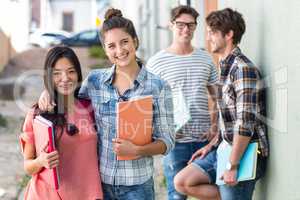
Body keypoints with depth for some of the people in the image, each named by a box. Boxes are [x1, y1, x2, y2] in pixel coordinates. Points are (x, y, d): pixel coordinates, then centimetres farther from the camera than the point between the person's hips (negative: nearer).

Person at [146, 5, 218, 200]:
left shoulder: (206, 58, 10)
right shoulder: (156, 62, -2)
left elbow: (216, 97, 17)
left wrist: (214, 126, 4)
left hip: (204, 139, 4)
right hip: (175, 140, -3)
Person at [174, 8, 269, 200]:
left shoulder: (243, 69, -18)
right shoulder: (226, 67, 13)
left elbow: (246, 123, -22)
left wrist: (232, 166, -21)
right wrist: (212, 144, 15)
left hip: (243, 154, -9)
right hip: (225, 147, 9)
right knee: (182, 182, 3)